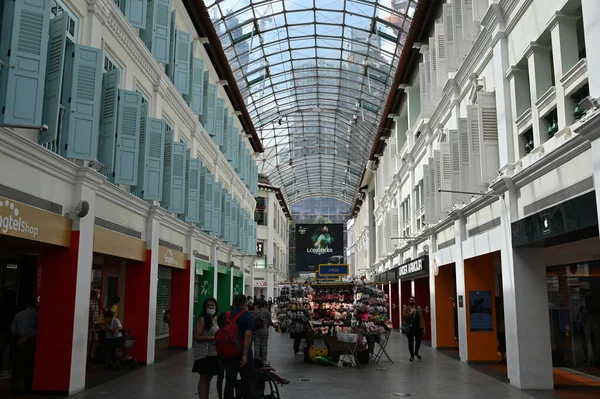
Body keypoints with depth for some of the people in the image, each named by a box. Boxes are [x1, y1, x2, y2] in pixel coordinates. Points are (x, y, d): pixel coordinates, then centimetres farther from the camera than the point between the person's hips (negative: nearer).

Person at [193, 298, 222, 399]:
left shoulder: (215, 319, 12)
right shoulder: (202, 319, -10)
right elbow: (197, 337, -17)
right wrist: (213, 338, -21)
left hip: (215, 353, 7)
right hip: (205, 354, -7)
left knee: (208, 377, 14)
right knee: (204, 378, -1)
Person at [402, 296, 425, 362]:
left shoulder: (418, 309, 10)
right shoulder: (406, 308, 0)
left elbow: (422, 318, 9)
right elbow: (404, 316, -13)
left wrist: (423, 327, 4)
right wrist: (410, 313, -24)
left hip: (418, 328, 3)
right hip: (410, 329, -3)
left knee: (418, 341, 4)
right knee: (411, 342, 3)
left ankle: (416, 352, 29)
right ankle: (412, 355, 16)